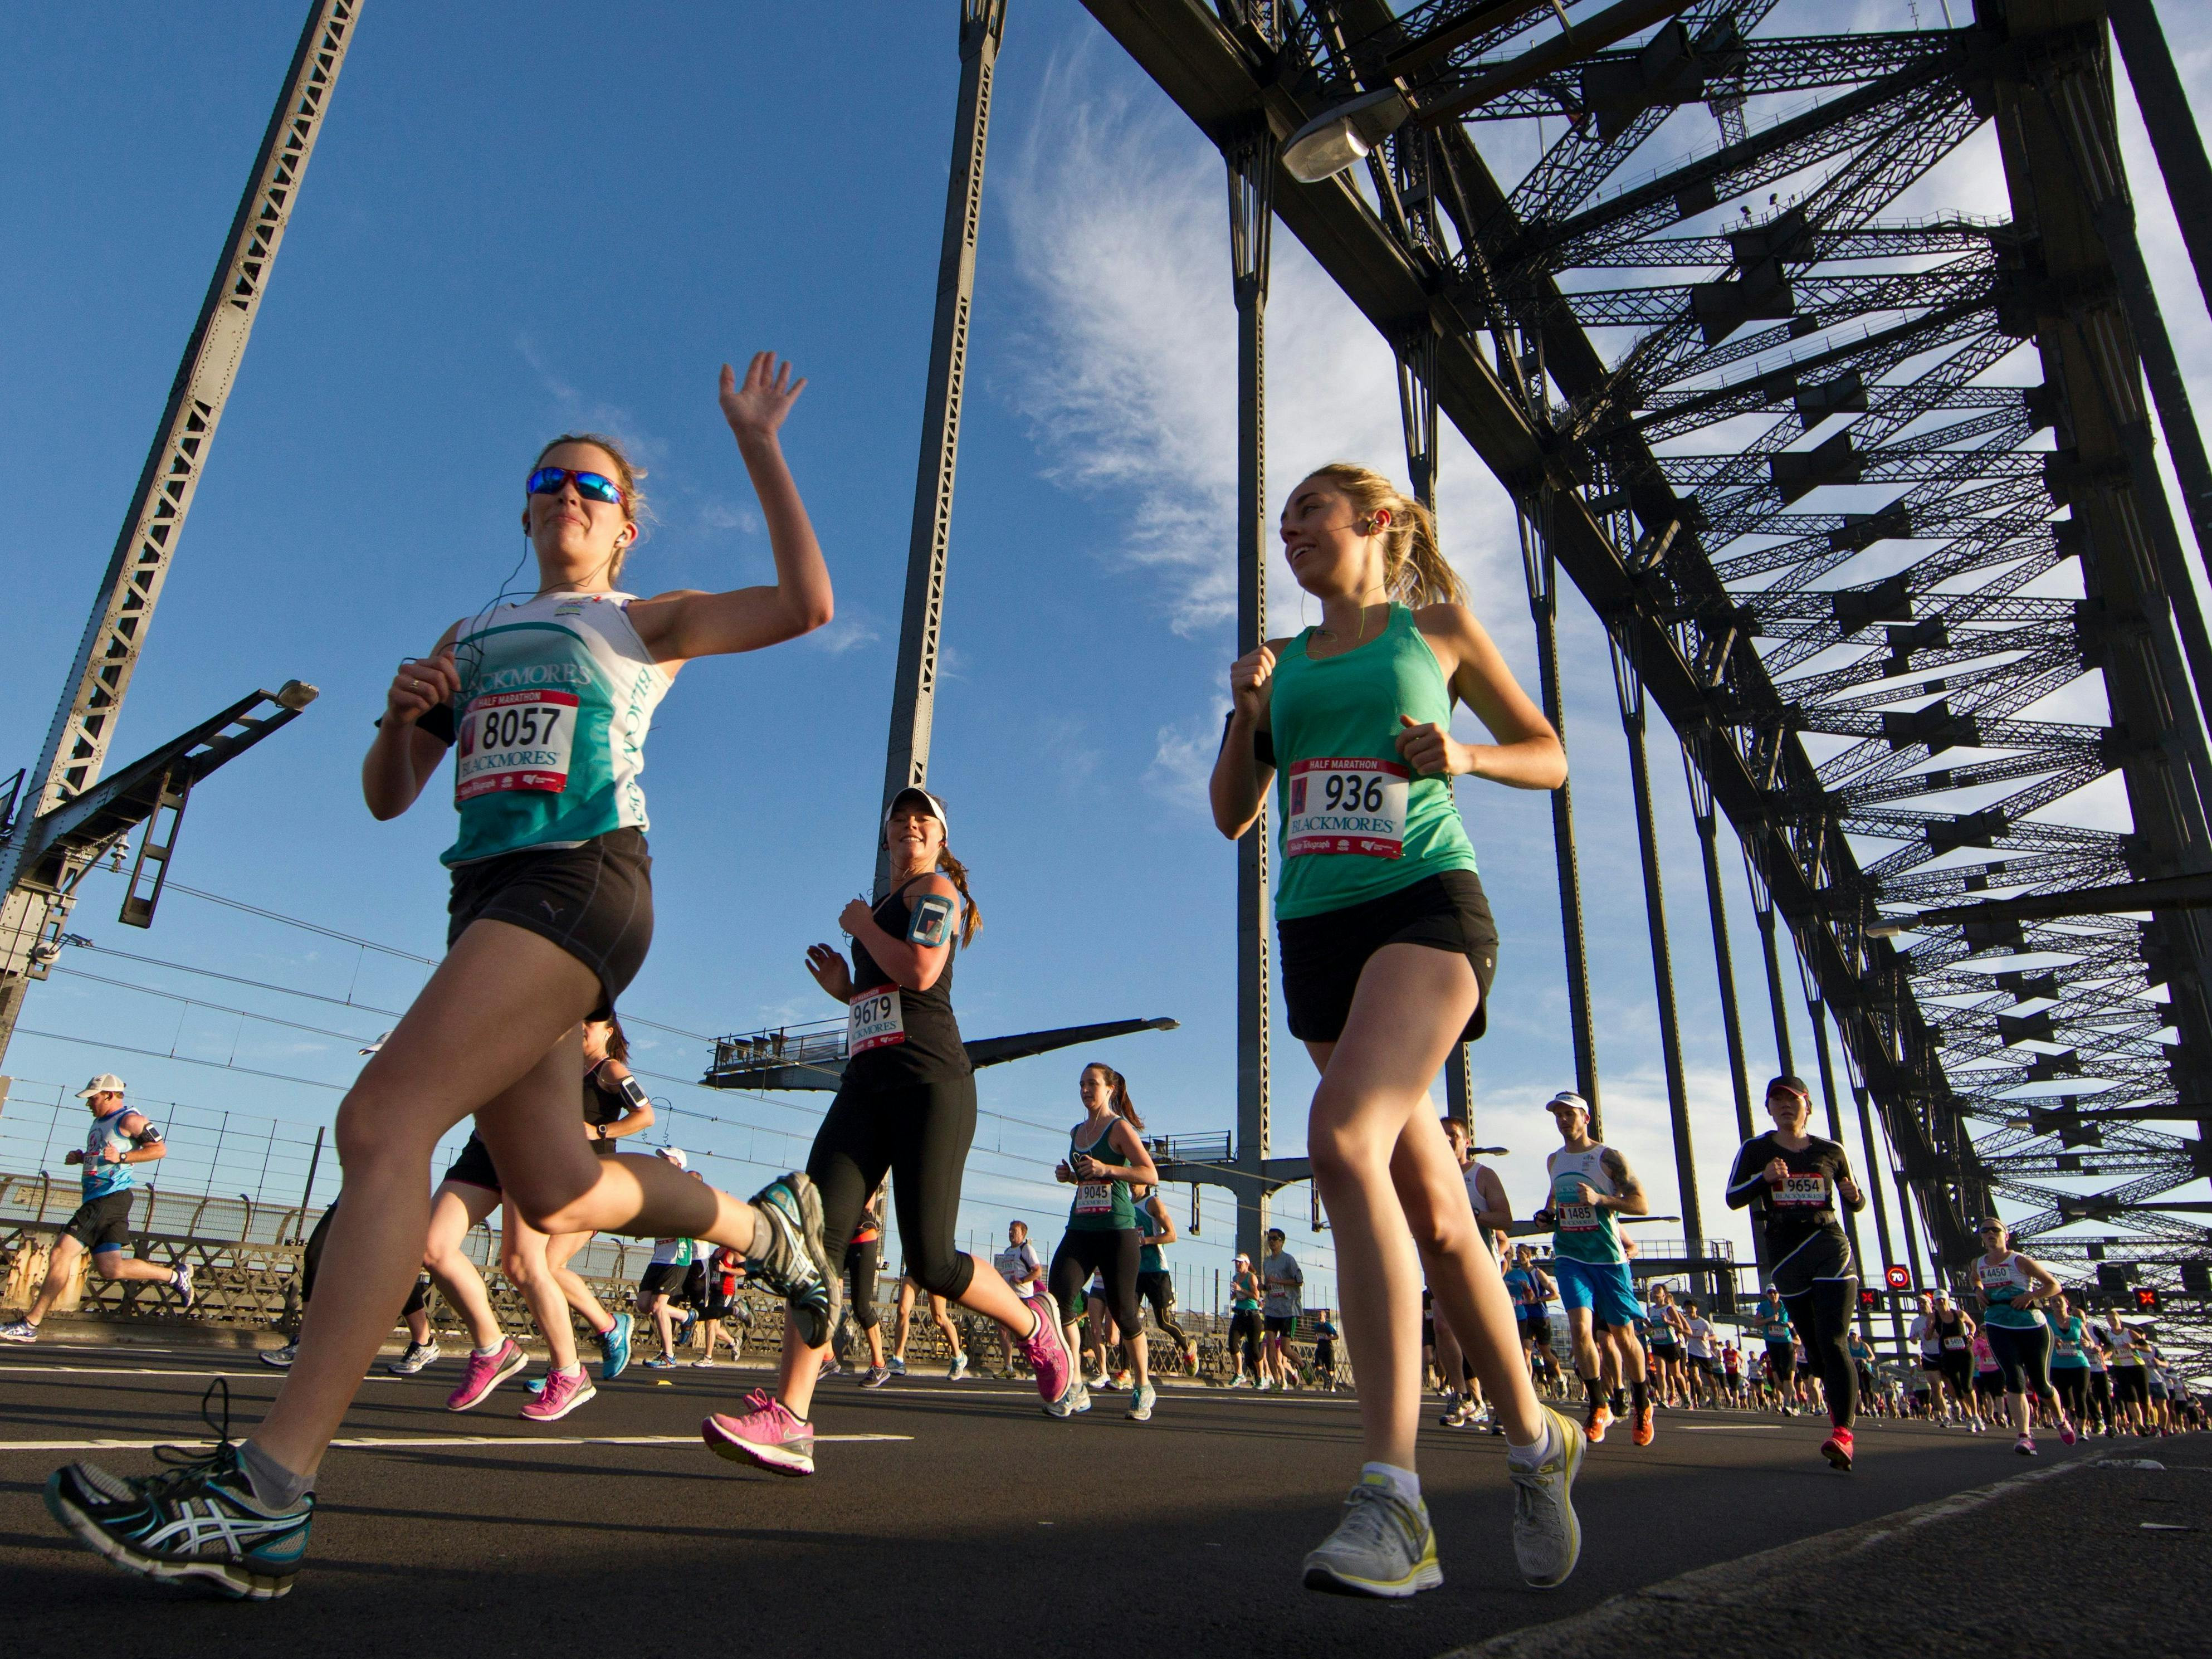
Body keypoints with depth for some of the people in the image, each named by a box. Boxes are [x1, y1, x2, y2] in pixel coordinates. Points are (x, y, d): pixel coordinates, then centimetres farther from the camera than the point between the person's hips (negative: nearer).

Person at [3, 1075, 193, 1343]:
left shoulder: (130, 1120, -8)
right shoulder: (100, 1122, 22)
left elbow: (160, 1149, -14)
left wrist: (121, 1157, -20)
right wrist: (81, 1157, 14)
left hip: (111, 1198, -10)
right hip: (95, 1199, 10)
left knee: (62, 1253, -12)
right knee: (110, 1268, 2)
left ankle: (30, 1324, -6)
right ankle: (176, 1275, 11)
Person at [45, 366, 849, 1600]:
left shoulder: (642, 623, 13)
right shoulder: (471, 638, 28)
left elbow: (806, 604, -1)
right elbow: (388, 795, 25)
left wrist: (758, 445, -1)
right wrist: (404, 713, 4)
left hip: (581, 883, -7)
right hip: (489, 897, 7)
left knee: (384, 1120, -22)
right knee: (557, 1195, 7)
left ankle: (268, 1494, -22)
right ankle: (766, 1224, 31)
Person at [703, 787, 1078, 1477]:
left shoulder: (936, 889, 2)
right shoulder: (886, 905, 27)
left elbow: (920, 972, -16)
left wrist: (861, 925, -1)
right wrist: (844, 987, 15)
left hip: (930, 1083, -7)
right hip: (867, 1083, 8)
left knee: (930, 1263, -10)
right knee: (819, 1232, -12)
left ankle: (1035, 1324, 18)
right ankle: (787, 1420, -15)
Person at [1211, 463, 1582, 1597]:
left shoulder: (1437, 629, 11)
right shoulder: (1281, 661, 19)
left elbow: (1550, 758, 15)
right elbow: (1233, 817, 18)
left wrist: (1464, 755, -5)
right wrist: (1246, 716, 1)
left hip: (1426, 905, -5)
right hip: (1316, 932, 5)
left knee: (1344, 1138, -29)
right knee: (1430, 1207, 7)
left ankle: (1393, 1500, -27)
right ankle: (1535, 1438, 26)